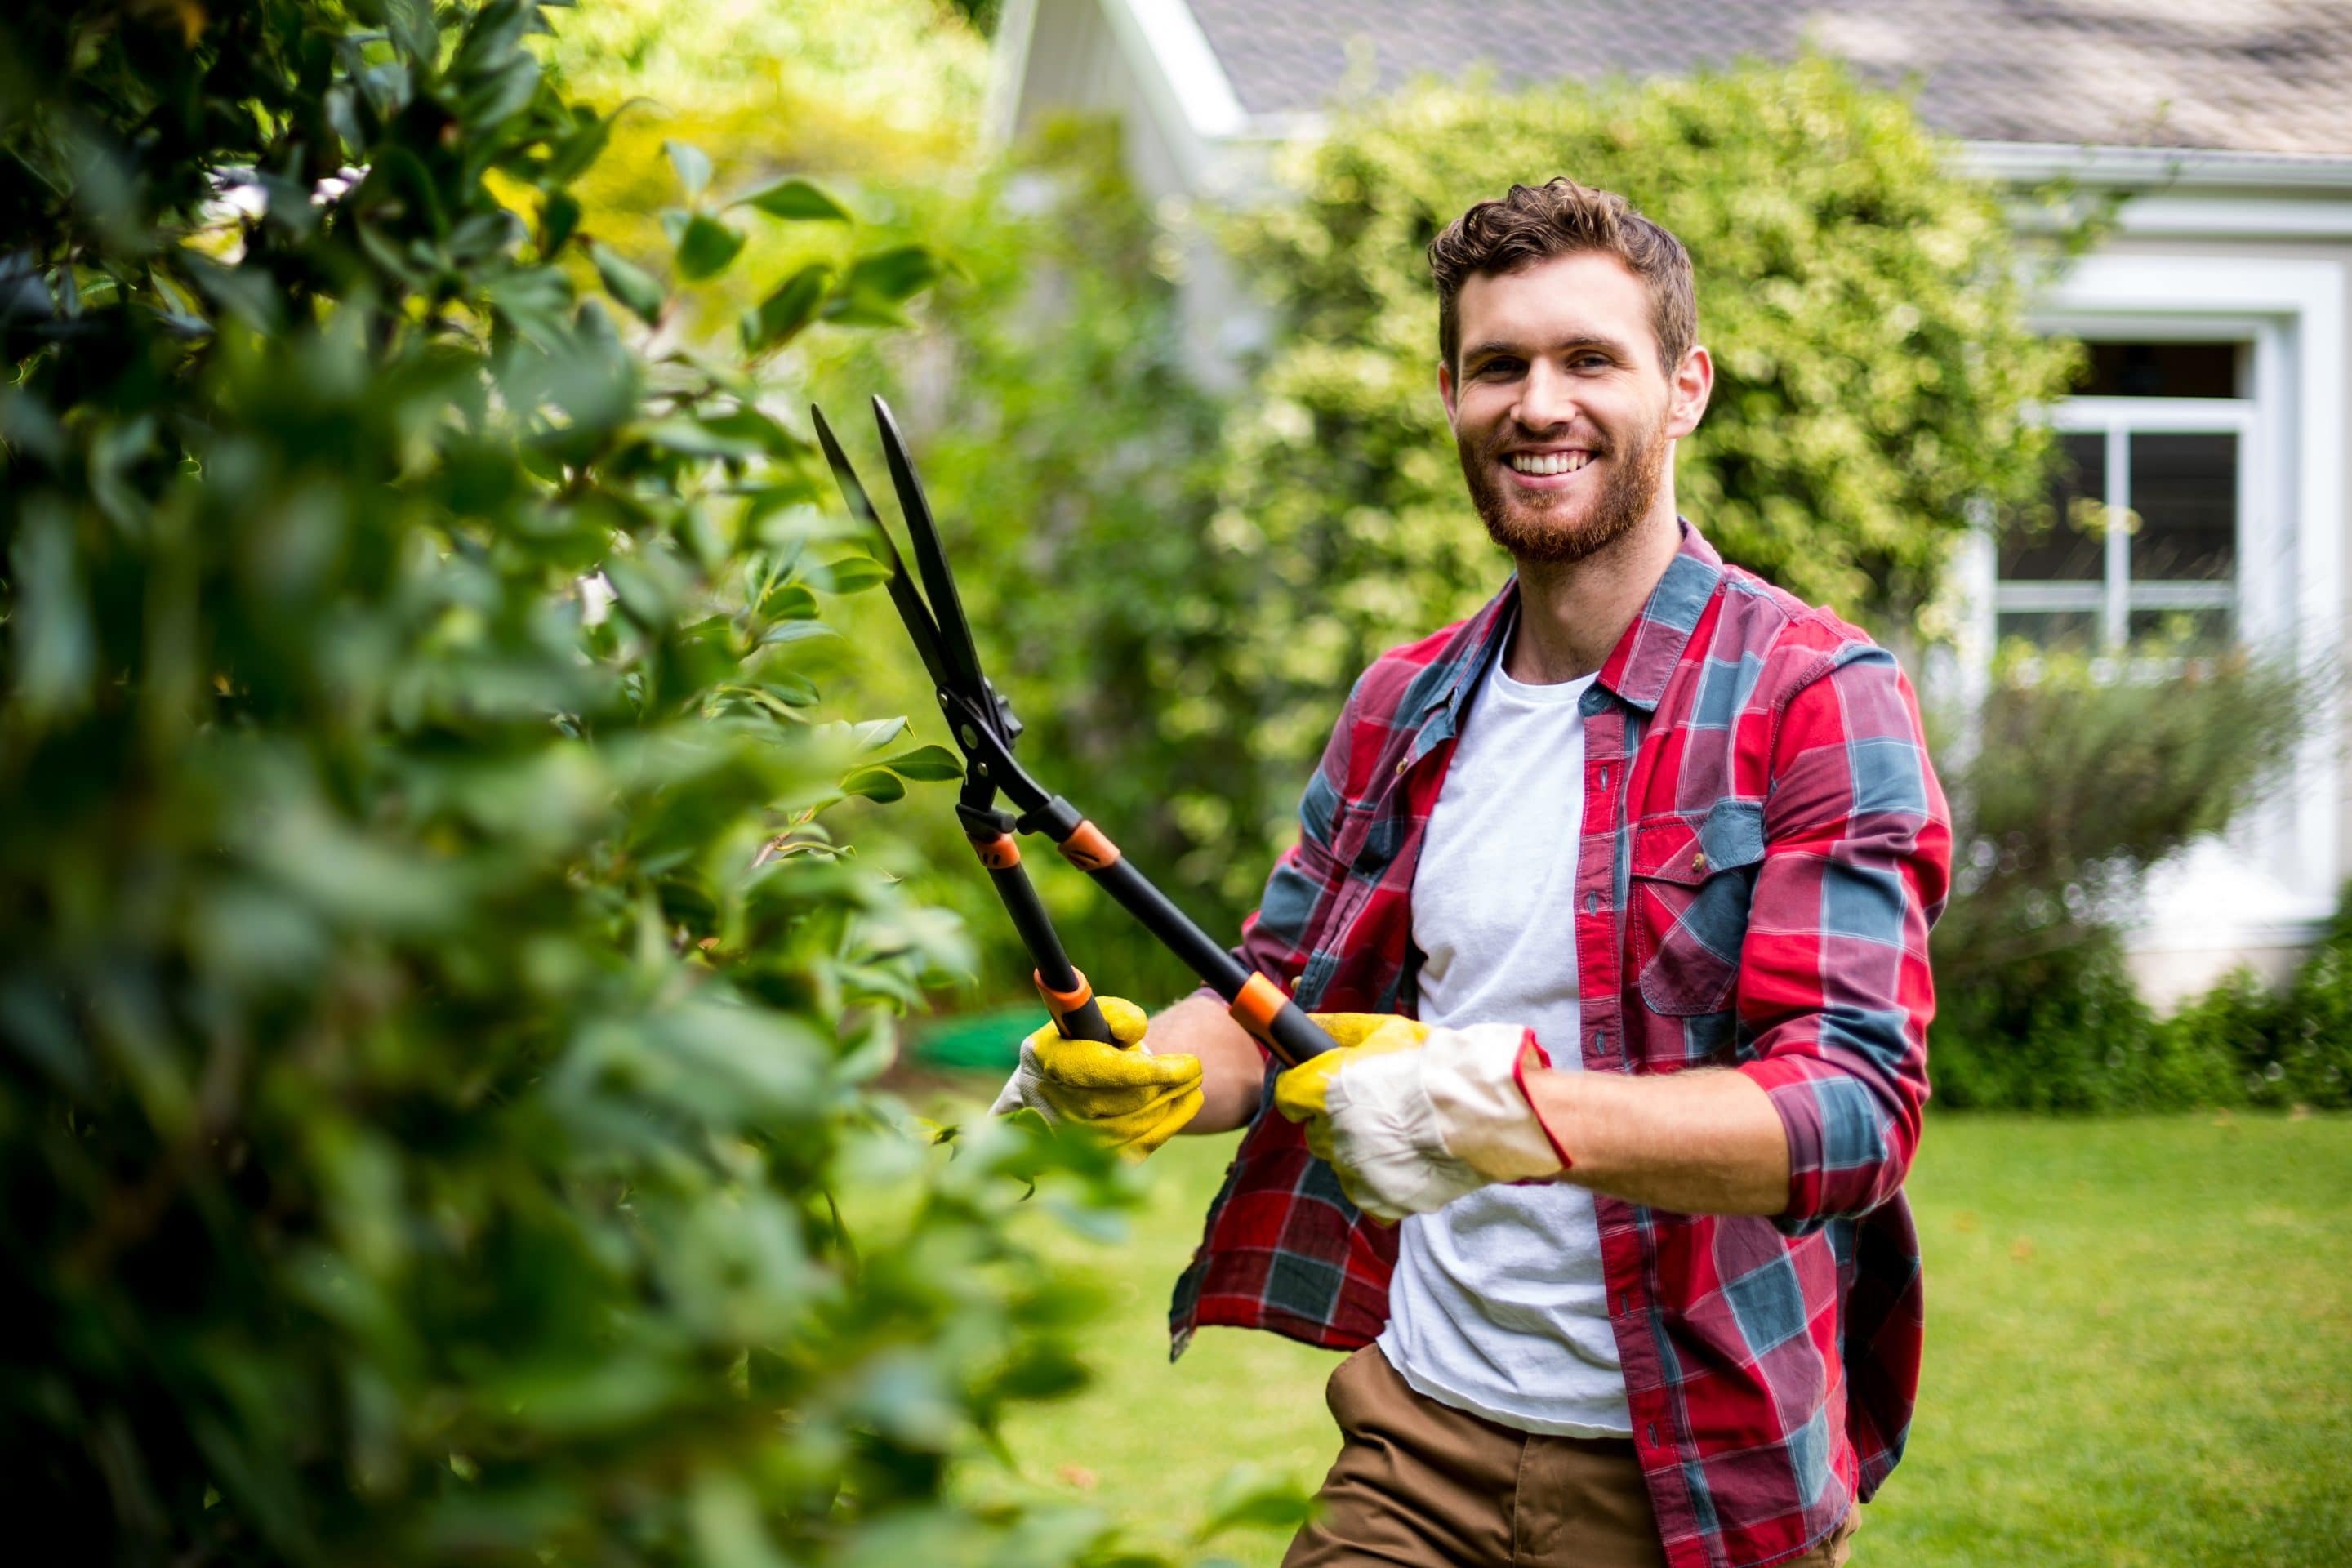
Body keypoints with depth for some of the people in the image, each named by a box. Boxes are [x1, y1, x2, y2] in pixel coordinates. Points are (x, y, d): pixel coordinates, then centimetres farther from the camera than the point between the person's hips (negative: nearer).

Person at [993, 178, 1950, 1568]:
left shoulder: (1817, 703, -11)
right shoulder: (1406, 711, 8)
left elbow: (1859, 1104, -21)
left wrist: (1525, 1113, -37)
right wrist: (1159, 1072, -10)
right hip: (1419, 1430, 5)